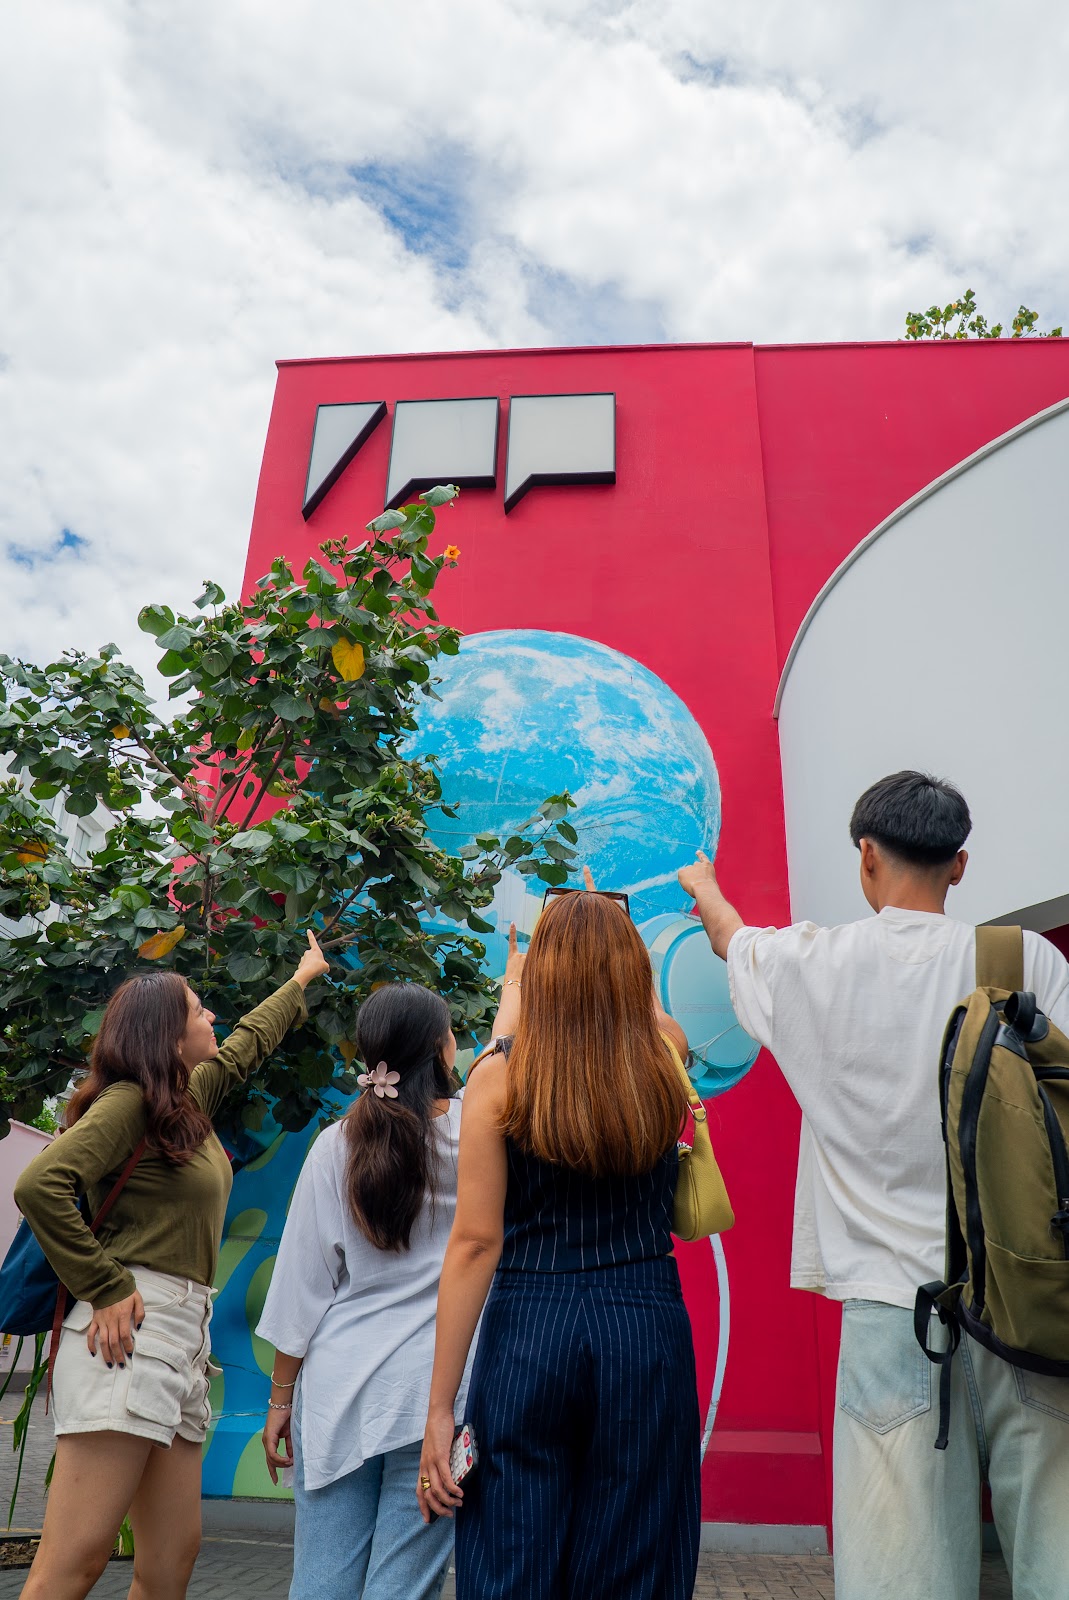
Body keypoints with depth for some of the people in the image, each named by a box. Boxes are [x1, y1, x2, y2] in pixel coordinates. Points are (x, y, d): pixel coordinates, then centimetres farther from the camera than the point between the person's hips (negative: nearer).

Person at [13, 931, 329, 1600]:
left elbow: (247, 1043, 32)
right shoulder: (129, 1100, -8)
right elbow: (39, 1184, -19)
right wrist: (105, 1287, -16)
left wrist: (302, 979, 46)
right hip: (131, 1325, -8)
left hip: (183, 1332, 8)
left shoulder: (192, 1096, 16)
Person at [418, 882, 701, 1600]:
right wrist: (609, 929, 38)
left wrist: (440, 1408, 5)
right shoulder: (665, 1062, -3)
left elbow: (475, 1242, -5)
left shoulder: (498, 1077, -9)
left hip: (528, 1332, -2)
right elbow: (648, 1011, 22)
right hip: (647, 1331, 2)